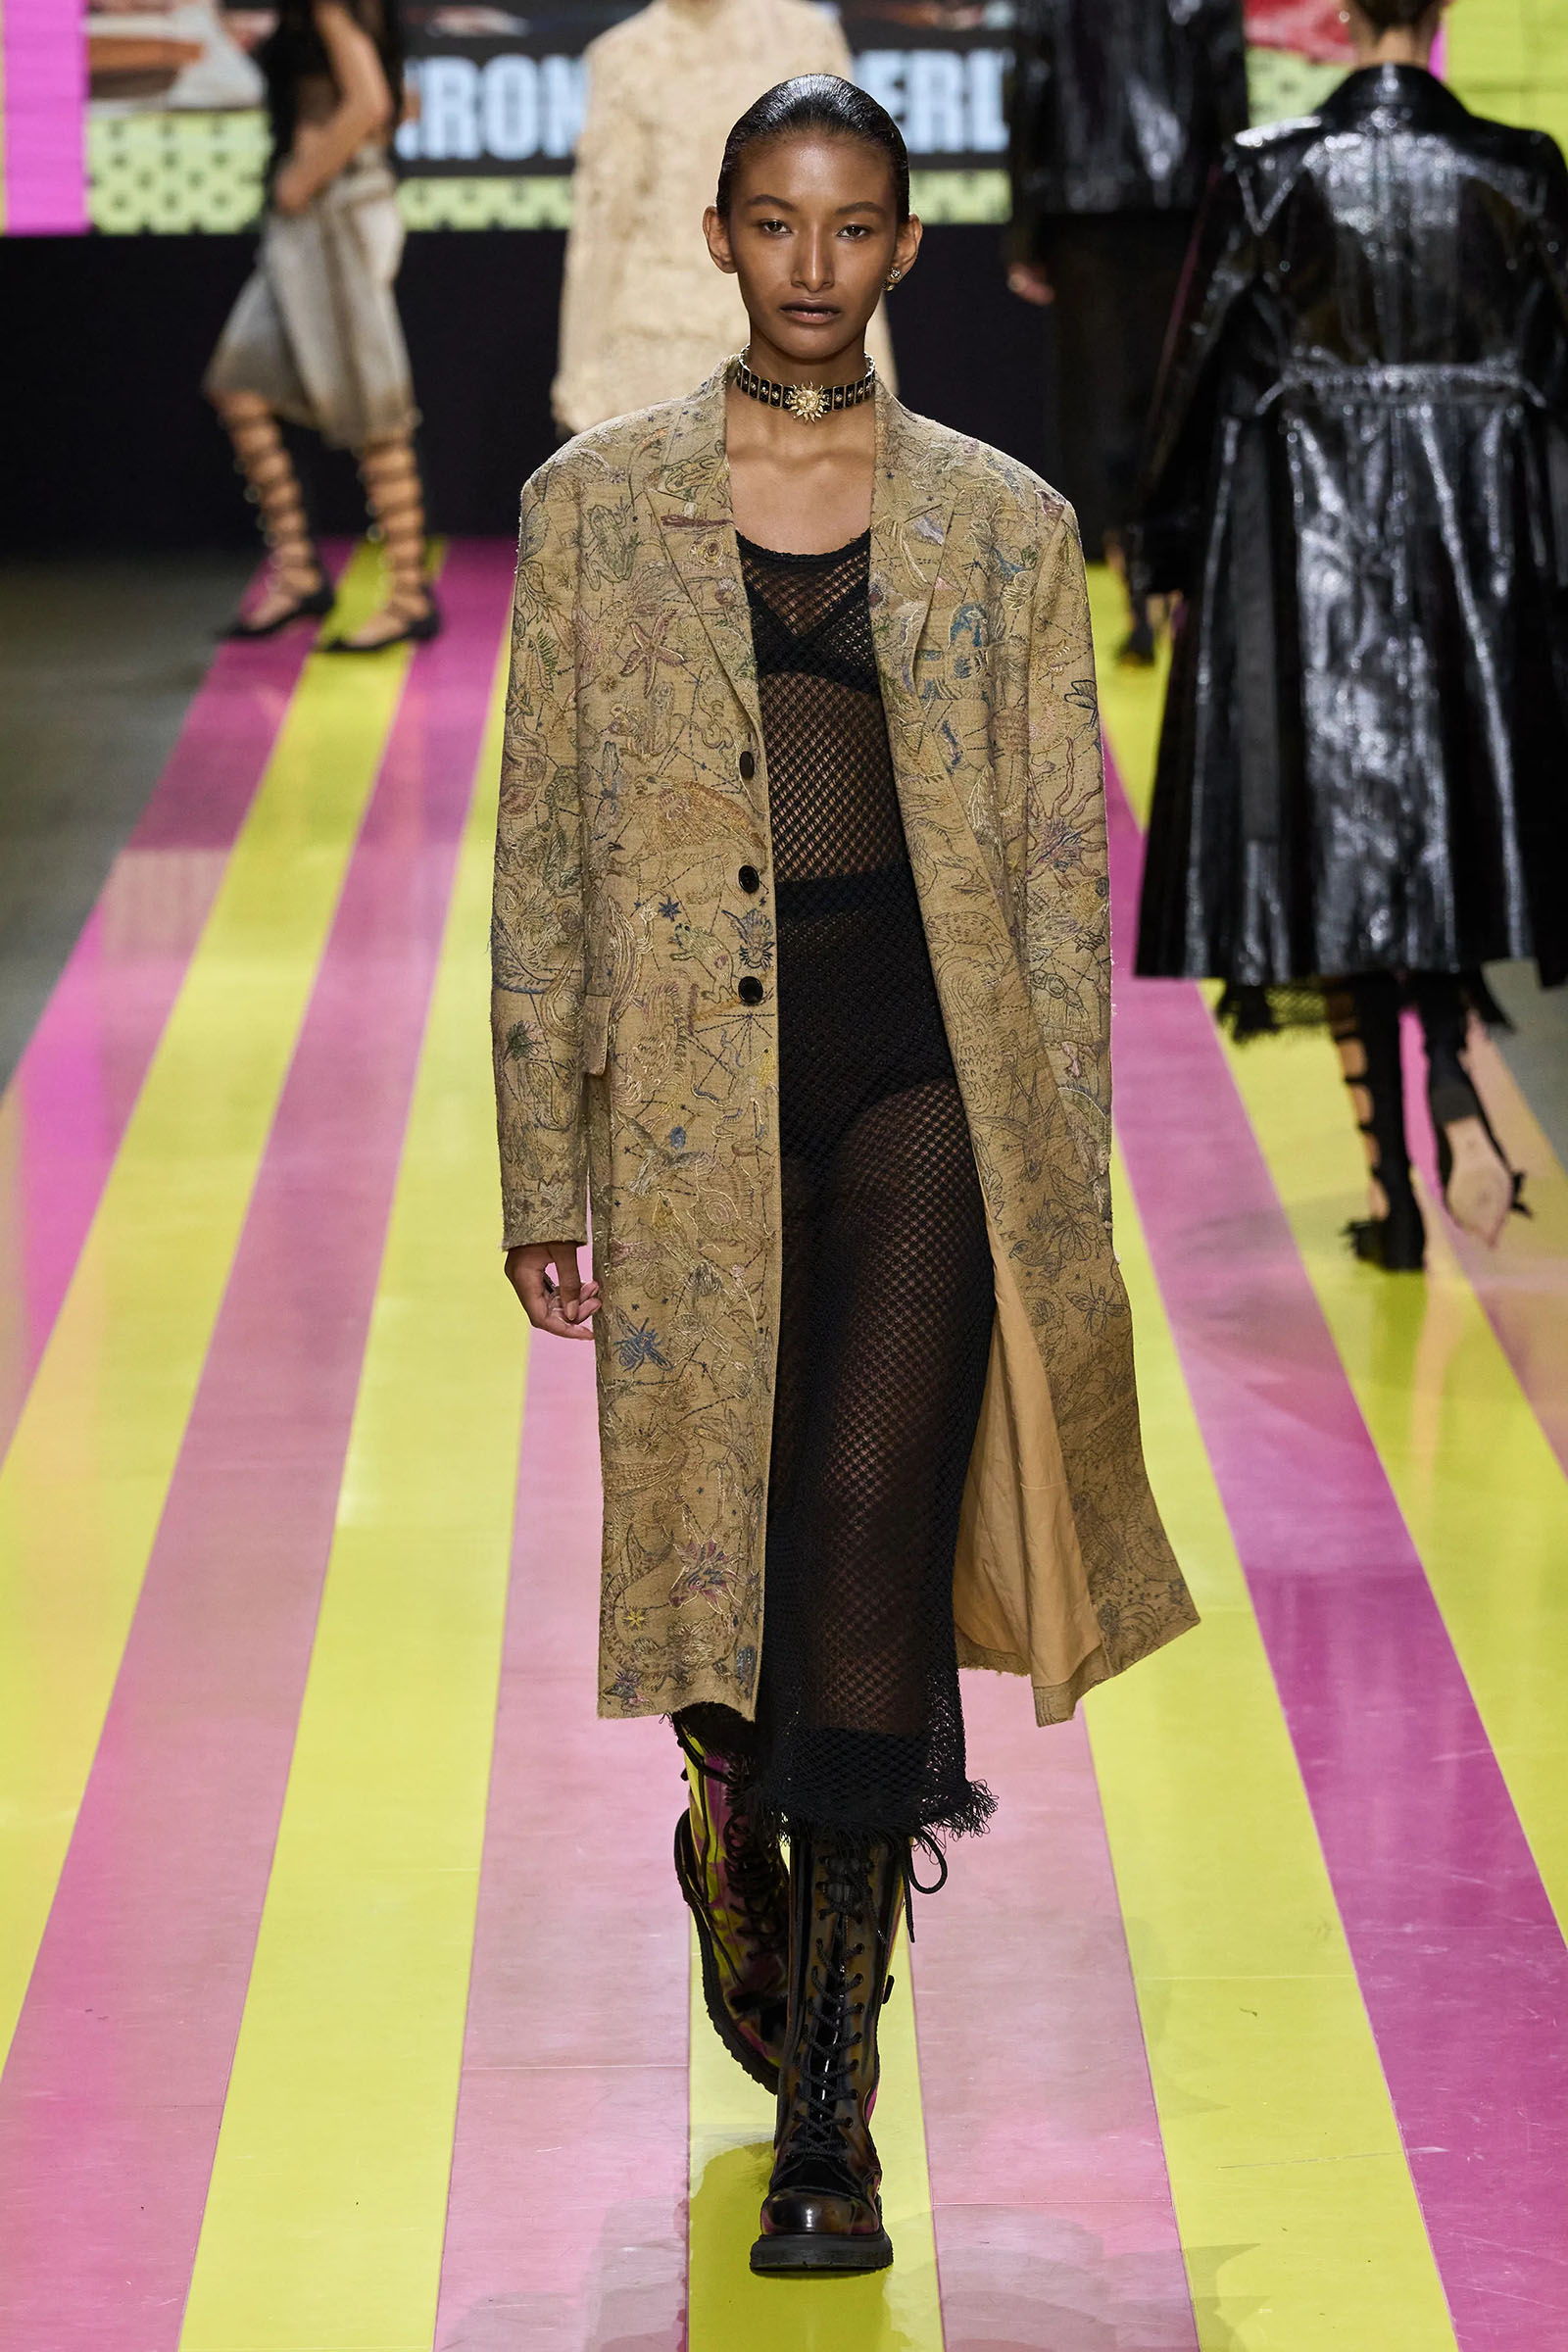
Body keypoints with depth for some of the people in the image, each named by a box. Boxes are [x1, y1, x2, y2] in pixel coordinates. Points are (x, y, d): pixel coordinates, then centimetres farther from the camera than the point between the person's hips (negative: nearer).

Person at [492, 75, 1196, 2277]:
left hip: (926, 1084, -1)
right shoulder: (592, 507, 6)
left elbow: (1061, 872, 6)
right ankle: (731, 1841, 43)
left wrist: (1063, 1180, 1)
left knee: (869, 1567, -10)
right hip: (692, 1089, 1)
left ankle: (827, 2122, -5)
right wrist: (544, 1172, 3)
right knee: (727, 1554, 7)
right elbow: (542, 856, 6)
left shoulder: (1004, 526, 5)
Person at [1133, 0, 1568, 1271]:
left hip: (1313, 545, -1)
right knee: (1454, 831, 16)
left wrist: (1177, 553, 9)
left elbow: (1207, 373, -2)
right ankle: (1454, 1073, -9)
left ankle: (1395, 1190, 2)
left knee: (1344, 842, 4)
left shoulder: (1271, 174, -6)